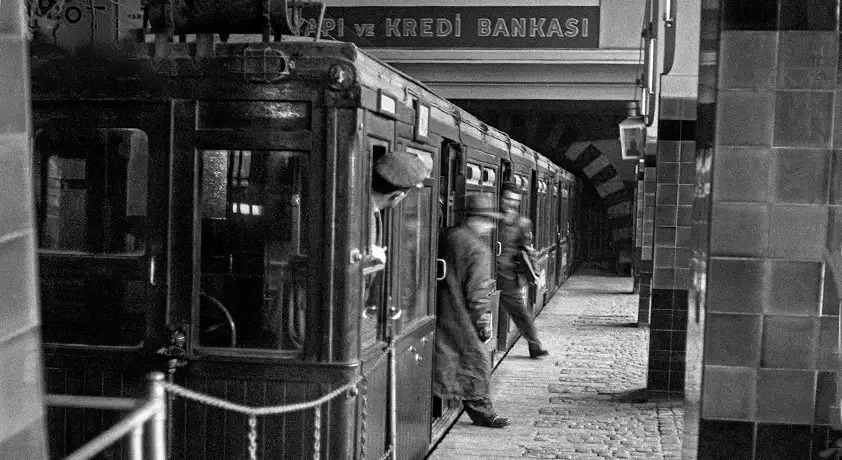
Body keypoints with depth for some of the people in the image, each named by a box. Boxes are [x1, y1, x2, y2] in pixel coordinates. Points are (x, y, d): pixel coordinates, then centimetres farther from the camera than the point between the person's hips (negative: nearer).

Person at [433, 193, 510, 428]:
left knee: (442, 359, 13)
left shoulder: (446, 236, 8)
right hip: (460, 319, -8)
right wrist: (484, 322, -8)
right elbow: (477, 292, -16)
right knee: (476, 362, 4)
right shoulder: (479, 249, -15)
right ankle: (480, 410, 11)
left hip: (439, 312, 8)